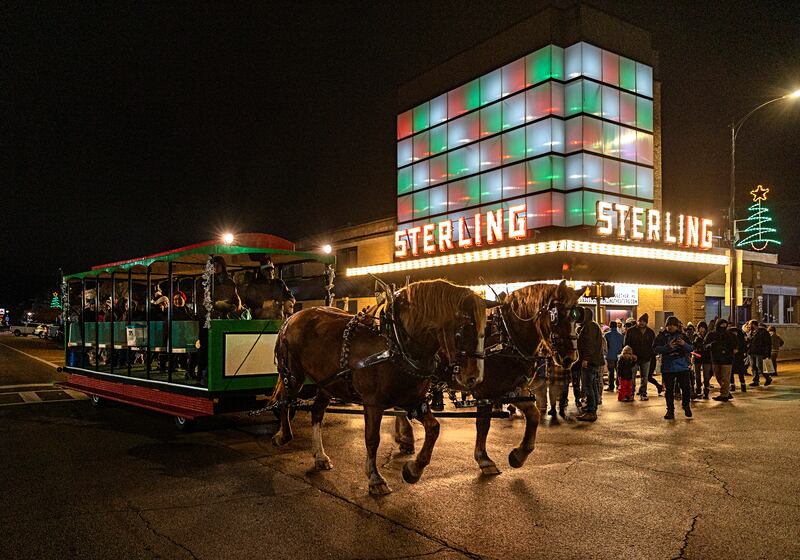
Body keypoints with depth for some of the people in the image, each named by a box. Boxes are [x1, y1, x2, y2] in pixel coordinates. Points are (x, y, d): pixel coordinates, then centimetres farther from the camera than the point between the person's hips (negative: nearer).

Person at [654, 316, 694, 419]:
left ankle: (686, 406, 23)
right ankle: (670, 410, 15)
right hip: (667, 367, -1)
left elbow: (691, 348, 4)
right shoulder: (662, 336, 2)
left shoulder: (682, 335, 8)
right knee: (669, 390, 4)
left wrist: (684, 344, -17)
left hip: (682, 366, 1)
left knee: (686, 388, -2)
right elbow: (655, 348, -8)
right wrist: (668, 347, -21)